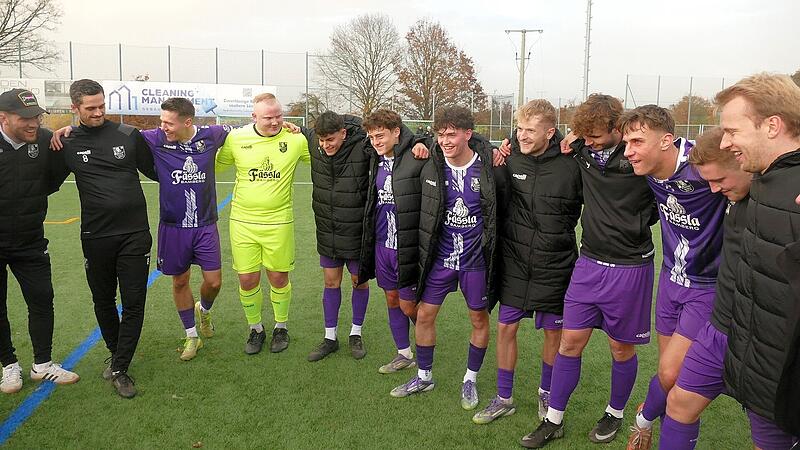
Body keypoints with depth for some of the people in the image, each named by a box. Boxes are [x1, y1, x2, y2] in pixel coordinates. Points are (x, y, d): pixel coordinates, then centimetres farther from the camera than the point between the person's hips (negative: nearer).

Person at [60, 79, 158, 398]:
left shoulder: (129, 136, 0)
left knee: (134, 303, -2)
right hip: (96, 237, 1)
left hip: (135, 234, -1)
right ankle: (116, 354, 36)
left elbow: (154, 171, 13)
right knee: (103, 301, 14)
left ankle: (119, 369, 10)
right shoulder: (68, 144, 3)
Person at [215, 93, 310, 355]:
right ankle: (255, 328, 29)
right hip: (242, 221, 1)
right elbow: (213, 165, 13)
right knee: (247, 279, 5)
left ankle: (281, 327, 33)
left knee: (278, 277, 9)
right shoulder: (236, 139, -2)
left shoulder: (295, 140, -4)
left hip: (278, 222, -1)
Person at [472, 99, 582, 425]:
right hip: (515, 260, 2)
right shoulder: (509, 158, -7)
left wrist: (561, 232, -1)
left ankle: (547, 394, 36)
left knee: (554, 332, 12)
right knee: (505, 327, 7)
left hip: (555, 264, -2)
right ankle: (504, 398, 25)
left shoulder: (570, 165, -15)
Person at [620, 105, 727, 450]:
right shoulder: (651, 170, -7)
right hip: (671, 277, 6)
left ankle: (645, 419, 25)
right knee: (667, 368, 15)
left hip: (708, 286, -6)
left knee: (670, 374, -5)